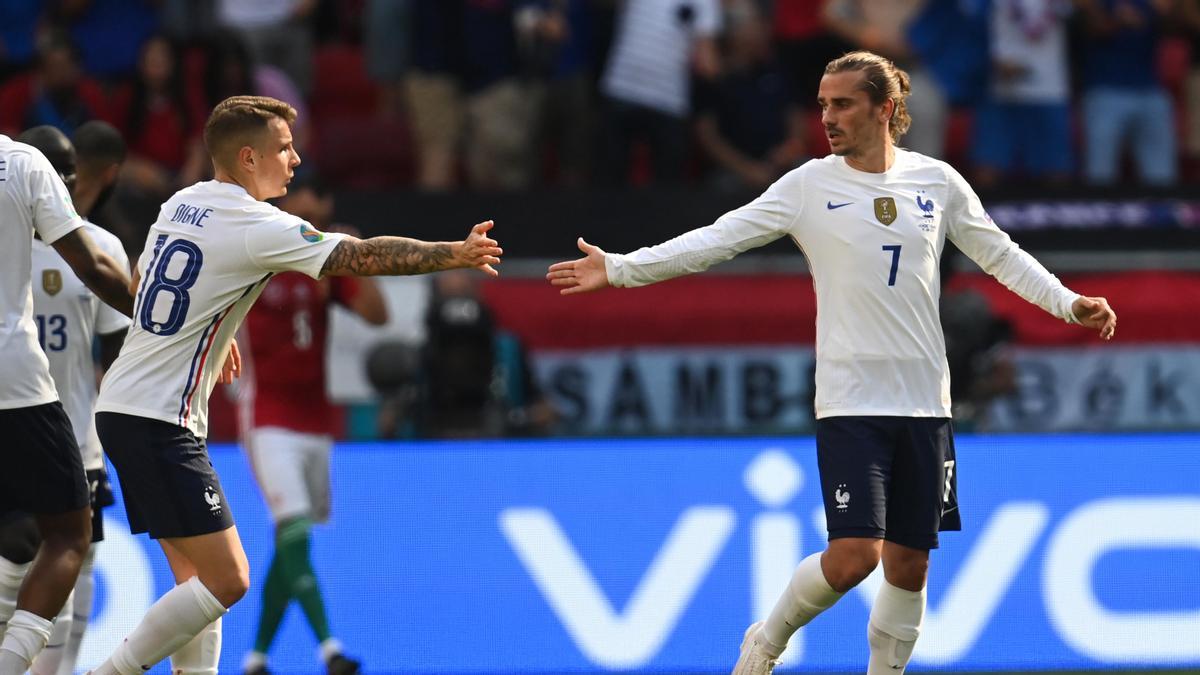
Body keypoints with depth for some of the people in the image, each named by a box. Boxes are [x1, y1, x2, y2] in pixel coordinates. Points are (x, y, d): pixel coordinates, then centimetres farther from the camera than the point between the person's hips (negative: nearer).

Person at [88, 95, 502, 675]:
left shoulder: (182, 203, 11)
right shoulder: (256, 227, -14)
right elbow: (365, 257, -15)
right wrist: (455, 254, -6)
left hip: (122, 406, 10)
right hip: (158, 423, -10)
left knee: (198, 577, 11)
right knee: (226, 581, -10)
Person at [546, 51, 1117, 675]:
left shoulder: (937, 181, 6)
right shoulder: (810, 186, -1)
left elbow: (1000, 254, 18)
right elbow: (719, 238, -5)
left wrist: (1068, 302, 8)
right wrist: (619, 269, -12)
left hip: (923, 402, 3)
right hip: (850, 403, -3)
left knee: (910, 564, 4)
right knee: (853, 555, -14)